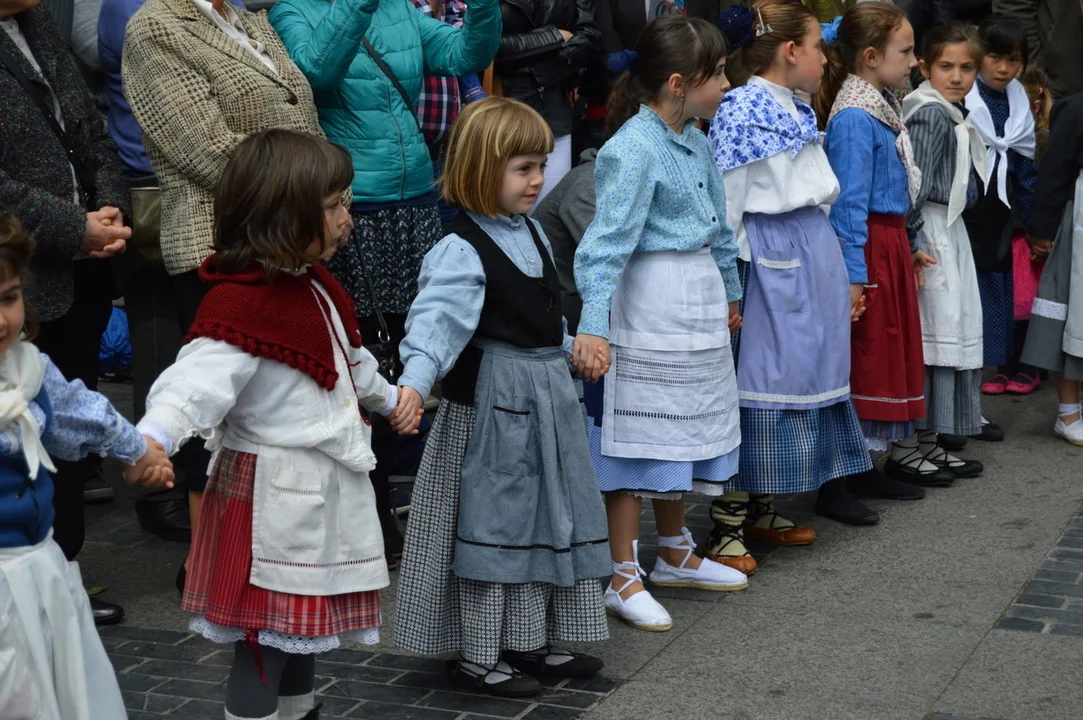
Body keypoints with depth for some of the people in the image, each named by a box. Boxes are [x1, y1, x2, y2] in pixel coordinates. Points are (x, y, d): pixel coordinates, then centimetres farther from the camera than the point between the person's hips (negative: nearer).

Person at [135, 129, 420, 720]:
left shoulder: (314, 286, 10)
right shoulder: (240, 304, -22)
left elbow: (349, 360, 28)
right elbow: (201, 378, -35)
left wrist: (389, 399, 44)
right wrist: (151, 439, -52)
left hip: (325, 490, 9)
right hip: (274, 496, -9)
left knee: (305, 625, 20)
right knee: (267, 637, -4)